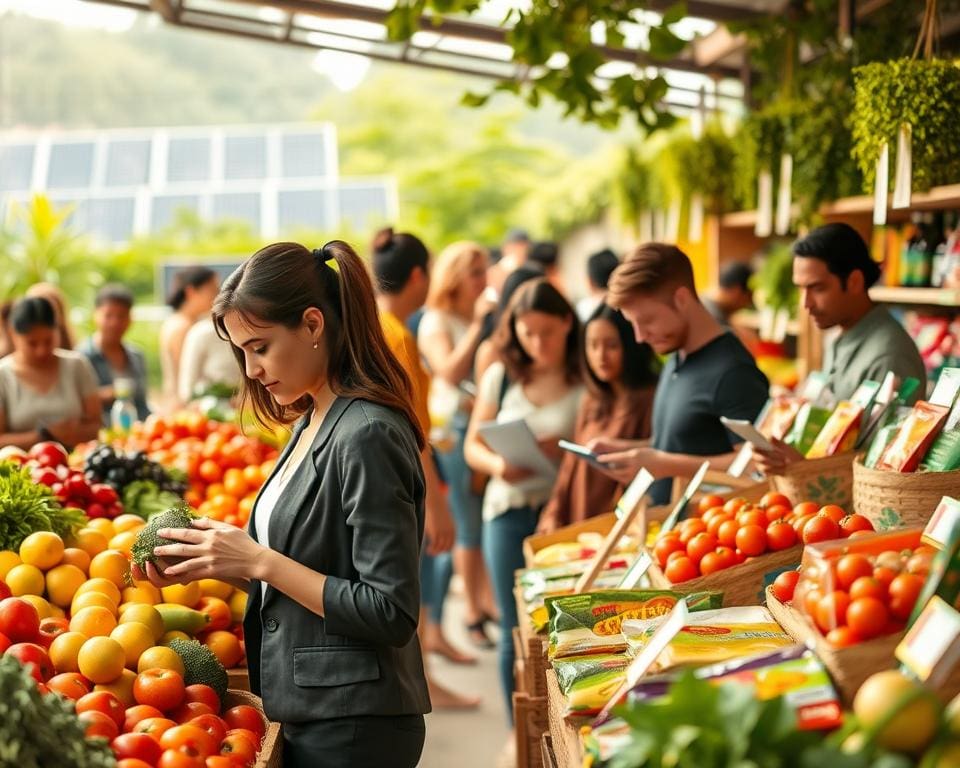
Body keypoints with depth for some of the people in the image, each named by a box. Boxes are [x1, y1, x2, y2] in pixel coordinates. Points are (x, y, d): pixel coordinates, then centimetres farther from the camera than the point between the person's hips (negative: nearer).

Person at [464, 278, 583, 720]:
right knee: (516, 632, 9)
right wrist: (497, 465, -12)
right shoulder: (500, 377, 5)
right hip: (509, 512, 3)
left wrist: (566, 451, -23)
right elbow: (472, 446, 10)